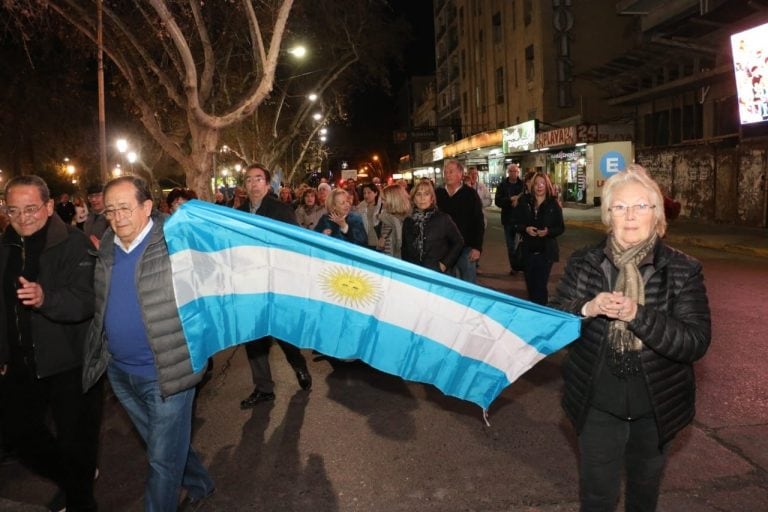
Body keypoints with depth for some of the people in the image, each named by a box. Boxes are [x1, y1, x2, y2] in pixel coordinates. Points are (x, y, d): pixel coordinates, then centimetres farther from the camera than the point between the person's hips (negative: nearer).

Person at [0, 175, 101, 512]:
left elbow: (85, 301, -27)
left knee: (74, 440, 6)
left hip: (69, 364, -6)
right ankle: (70, 478, 43)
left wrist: (45, 298, -46)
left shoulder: (74, 244, -16)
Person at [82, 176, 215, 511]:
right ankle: (198, 484, 48)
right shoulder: (107, 246, 5)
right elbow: (101, 303, 17)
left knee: (163, 459, 6)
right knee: (161, 443, 25)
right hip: (120, 372, 7)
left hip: (164, 373, -7)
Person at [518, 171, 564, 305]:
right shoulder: (526, 204, 5)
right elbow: (519, 224, 9)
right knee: (530, 284, 11)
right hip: (529, 250, 3)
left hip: (546, 251, -3)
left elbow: (561, 228, -2)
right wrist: (526, 229, -13)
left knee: (540, 285, -6)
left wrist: (548, 232, -21)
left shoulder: (554, 205, -3)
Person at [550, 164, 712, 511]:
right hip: (598, 402, 0)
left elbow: (696, 343, -18)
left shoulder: (683, 271, -11)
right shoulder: (584, 263, -7)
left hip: (657, 405, 0)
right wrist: (588, 309, -26)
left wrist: (637, 314, -31)